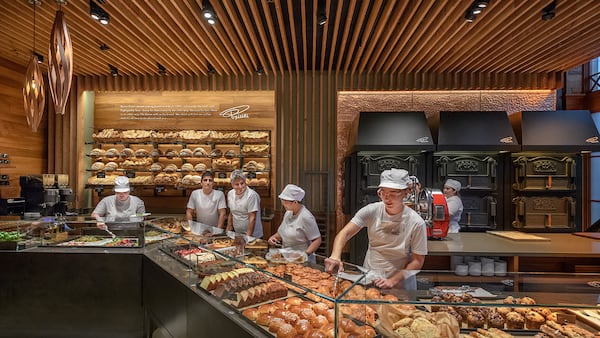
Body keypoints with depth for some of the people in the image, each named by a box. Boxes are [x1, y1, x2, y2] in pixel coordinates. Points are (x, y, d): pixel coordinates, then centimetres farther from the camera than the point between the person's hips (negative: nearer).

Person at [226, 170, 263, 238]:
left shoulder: (252, 195, -20)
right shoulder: (230, 194, 1)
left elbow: (252, 218, -20)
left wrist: (248, 237, -20)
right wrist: (228, 230, 11)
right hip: (237, 234, 6)